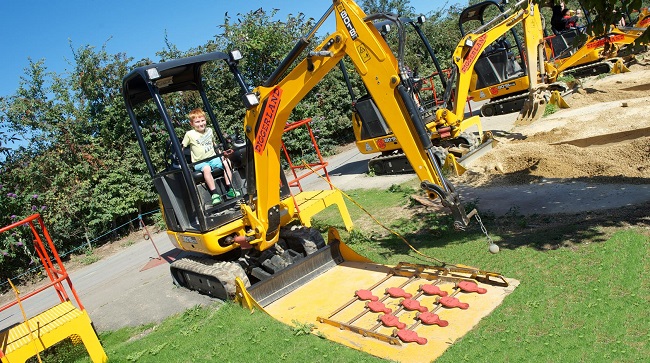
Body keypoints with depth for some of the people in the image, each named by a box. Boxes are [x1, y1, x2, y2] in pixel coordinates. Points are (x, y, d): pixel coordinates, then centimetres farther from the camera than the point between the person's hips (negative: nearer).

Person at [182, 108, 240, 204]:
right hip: (199, 163, -5)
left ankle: (229, 189, -12)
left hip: (213, 158, 5)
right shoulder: (189, 134, -4)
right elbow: (181, 148, 2)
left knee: (226, 162, -18)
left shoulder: (209, 130, 10)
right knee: (206, 168, -36)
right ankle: (214, 194, -36)